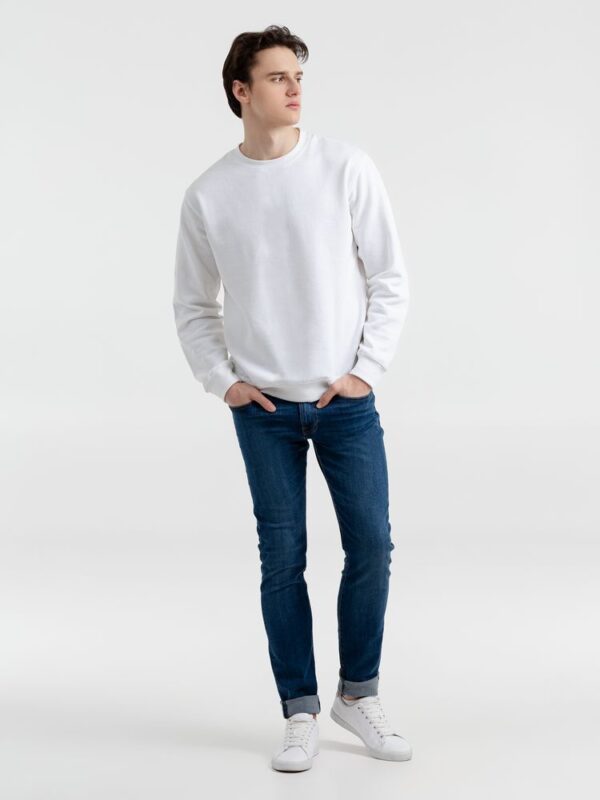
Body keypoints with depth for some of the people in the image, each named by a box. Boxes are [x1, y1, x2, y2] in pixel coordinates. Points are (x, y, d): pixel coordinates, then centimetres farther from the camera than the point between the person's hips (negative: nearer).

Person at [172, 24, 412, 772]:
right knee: (282, 559, 4)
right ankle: (301, 712, 17)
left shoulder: (347, 167, -3)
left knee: (371, 545, 2)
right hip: (265, 409, 0)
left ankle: (358, 694, 22)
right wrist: (221, 381, -2)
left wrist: (369, 369, -6)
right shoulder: (207, 195, 0)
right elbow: (192, 304, 10)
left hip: (346, 402, 0)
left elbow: (389, 278, 0)